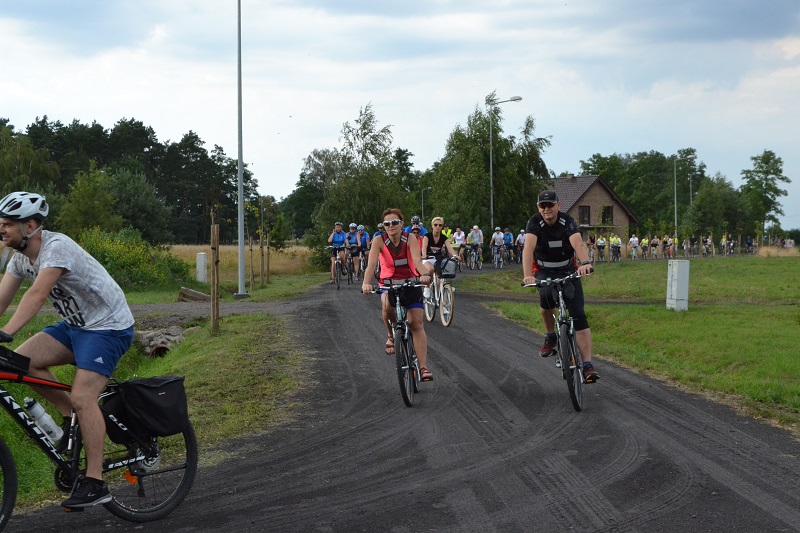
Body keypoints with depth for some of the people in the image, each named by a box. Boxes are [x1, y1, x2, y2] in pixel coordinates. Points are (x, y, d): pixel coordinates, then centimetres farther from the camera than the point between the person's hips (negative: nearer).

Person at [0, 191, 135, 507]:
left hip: (108, 327, -8)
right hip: (74, 325, 8)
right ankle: (71, 419, 7)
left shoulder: (57, 247, -25)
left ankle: (95, 484, -15)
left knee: (83, 397, -19)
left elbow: (37, 295, -38)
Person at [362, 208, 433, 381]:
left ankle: (423, 367, -11)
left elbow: (417, 260, -30)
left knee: (417, 324, -11)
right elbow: (371, 263, -27)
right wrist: (366, 283, -46)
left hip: (411, 284, 0)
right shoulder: (379, 241, -14)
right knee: (387, 304, -35)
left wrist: (423, 275, -51)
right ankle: (392, 336, -7)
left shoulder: (410, 239, -14)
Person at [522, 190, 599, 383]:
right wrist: (527, 275, -48)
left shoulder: (568, 221, -17)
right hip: (544, 271, 0)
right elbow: (528, 248, -32)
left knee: (578, 316, -14)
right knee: (546, 297, -33)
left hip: (569, 271, 0)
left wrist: (585, 262, -55)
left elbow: (578, 244, -34)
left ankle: (587, 365, -18)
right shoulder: (534, 223, -16)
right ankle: (550, 336, -6)